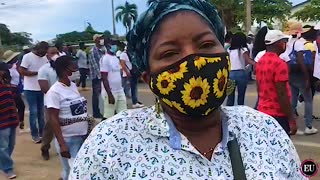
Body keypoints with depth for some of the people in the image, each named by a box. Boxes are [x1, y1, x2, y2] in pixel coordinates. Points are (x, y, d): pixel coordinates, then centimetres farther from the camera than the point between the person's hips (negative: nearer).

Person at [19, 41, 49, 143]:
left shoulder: (45, 58, 6)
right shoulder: (27, 57, -9)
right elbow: (22, 71, -15)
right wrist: (37, 72, -16)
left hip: (42, 89, 5)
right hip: (31, 89, -5)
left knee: (41, 112, 12)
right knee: (33, 112, -1)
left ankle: (42, 133, 25)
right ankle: (35, 135, 11)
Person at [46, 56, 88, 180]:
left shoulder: (73, 86, 6)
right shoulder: (54, 92, -15)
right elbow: (53, 119, -16)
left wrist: (88, 130, 14)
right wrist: (62, 144, -20)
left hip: (83, 136, 7)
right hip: (68, 140, -7)